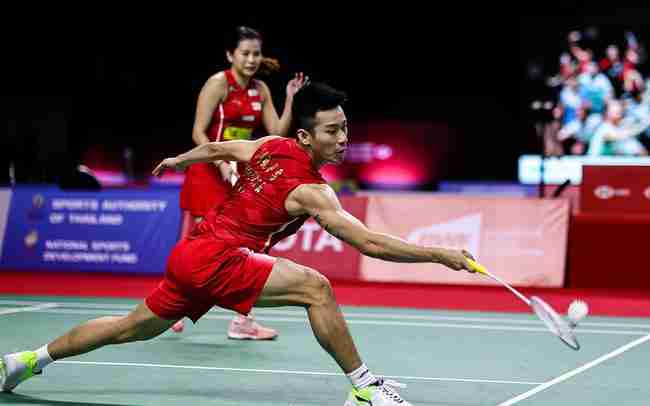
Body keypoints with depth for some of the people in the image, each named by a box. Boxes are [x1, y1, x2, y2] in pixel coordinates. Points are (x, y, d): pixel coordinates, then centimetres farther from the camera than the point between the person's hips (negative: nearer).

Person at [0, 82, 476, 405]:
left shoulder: (271, 147, 5)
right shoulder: (310, 191, -17)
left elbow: (215, 147, 21)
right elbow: (370, 242, -24)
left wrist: (178, 159, 41)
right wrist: (440, 254, -22)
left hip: (191, 255, 9)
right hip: (215, 257, -9)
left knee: (132, 328, 24)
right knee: (315, 287, -20)